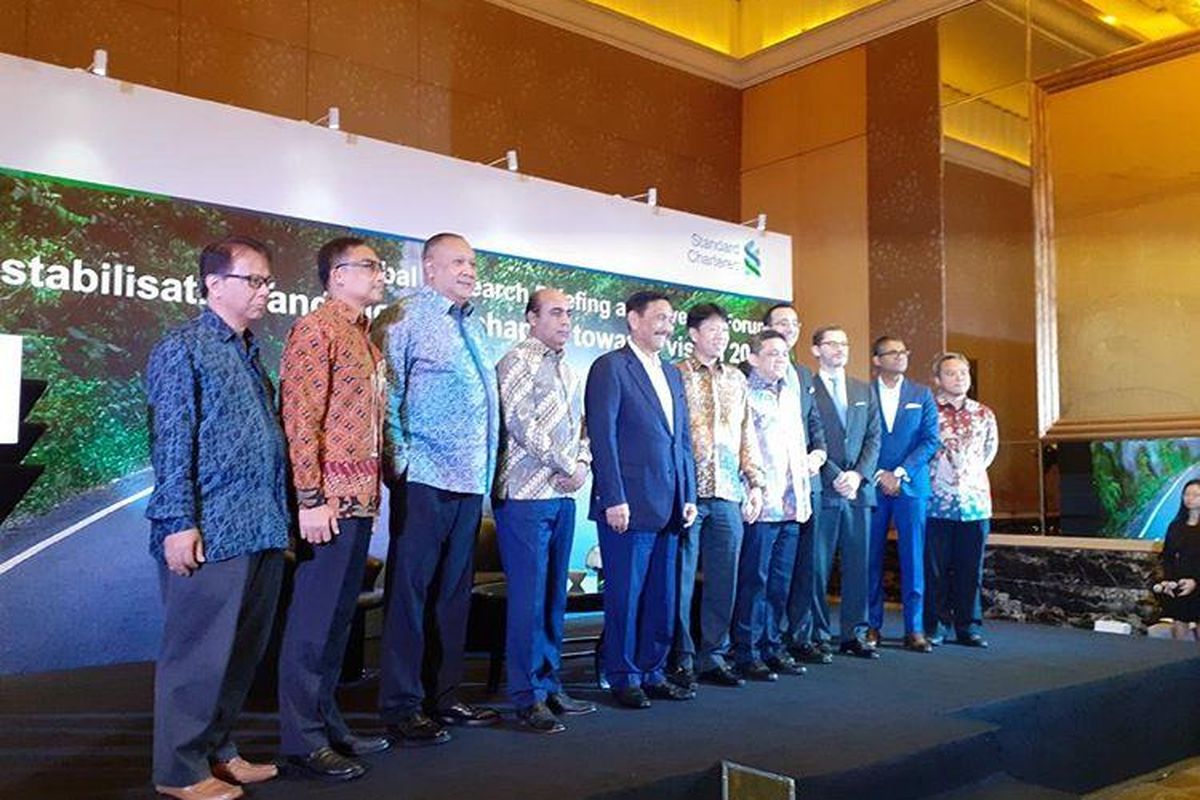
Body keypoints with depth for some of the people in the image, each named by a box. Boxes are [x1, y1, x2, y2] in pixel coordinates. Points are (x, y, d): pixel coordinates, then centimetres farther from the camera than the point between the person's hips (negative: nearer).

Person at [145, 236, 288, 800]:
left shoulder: (248, 354, 17)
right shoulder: (183, 349, -6)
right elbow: (171, 442, -12)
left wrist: (279, 519, 17)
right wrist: (179, 523, -17)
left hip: (261, 531, 8)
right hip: (211, 534, -8)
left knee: (244, 649, 15)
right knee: (198, 652, 1)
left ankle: (216, 750, 29)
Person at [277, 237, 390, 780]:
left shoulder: (363, 337, 18)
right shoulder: (316, 329, -9)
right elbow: (299, 418, -16)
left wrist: (373, 490, 15)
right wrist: (310, 499, -20)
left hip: (360, 500, 9)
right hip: (329, 501, -9)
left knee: (340, 618, 15)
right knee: (313, 621, 0)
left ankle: (327, 722, 26)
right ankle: (302, 737, 11)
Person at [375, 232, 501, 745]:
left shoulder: (474, 324, 17)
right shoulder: (406, 317, -5)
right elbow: (386, 395, -10)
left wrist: (486, 473, 16)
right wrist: (400, 462, -14)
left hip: (470, 481, 8)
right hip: (424, 480, -8)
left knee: (454, 593, 14)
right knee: (410, 590, -1)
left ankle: (443, 697, 25)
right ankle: (402, 707, 9)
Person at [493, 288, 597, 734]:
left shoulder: (567, 371, 19)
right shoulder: (517, 362, -5)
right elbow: (523, 426, -14)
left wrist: (582, 464, 0)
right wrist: (567, 467, -9)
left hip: (563, 496, 8)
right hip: (526, 496, -7)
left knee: (554, 595, 10)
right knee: (528, 595, -5)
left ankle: (549, 685, 19)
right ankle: (527, 696, 3)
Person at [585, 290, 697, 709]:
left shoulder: (672, 374, 19)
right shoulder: (611, 367, -4)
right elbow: (602, 436, -10)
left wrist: (688, 496, 13)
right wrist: (614, 499, -15)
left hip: (667, 507, 7)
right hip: (629, 506, -7)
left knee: (662, 597, 12)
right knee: (625, 595, 2)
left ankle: (653, 673, 23)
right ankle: (623, 678, 13)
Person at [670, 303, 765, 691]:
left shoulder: (736, 379, 16)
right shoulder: (675, 375, -1)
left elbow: (747, 436, 18)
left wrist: (755, 483, 11)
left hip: (729, 495, 5)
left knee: (724, 579, 8)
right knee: (681, 580, 1)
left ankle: (714, 656, 20)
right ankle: (681, 659, 12)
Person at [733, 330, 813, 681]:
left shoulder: (791, 396, 19)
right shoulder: (746, 395, -6)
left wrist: (804, 494, 17)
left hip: (791, 504, 7)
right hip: (760, 504, -7)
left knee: (780, 582, 12)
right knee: (754, 581, -2)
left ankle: (772, 647, 22)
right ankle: (747, 652, 7)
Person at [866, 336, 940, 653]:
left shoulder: (922, 395, 10)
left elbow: (931, 441, 3)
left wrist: (900, 473, -8)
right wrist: (878, 475, -9)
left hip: (911, 485, 1)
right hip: (871, 485, -1)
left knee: (913, 559, 0)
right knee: (871, 559, 2)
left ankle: (914, 629, 6)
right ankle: (872, 626, 11)